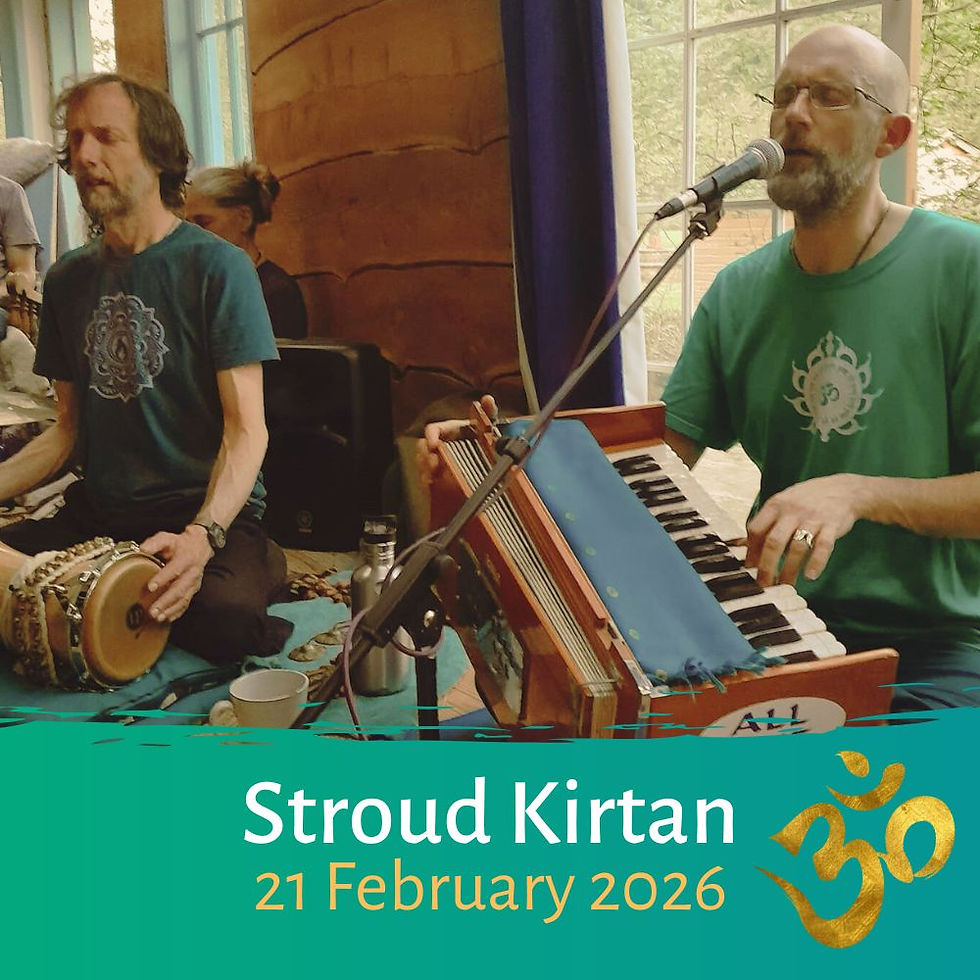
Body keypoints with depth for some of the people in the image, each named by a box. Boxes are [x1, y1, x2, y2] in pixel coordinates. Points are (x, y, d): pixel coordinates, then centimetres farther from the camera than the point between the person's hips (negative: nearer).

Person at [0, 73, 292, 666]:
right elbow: (69, 427, 17)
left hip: (210, 511, -5)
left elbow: (247, 428, -10)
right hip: (97, 515, 5)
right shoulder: (68, 279, 14)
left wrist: (203, 535, -28)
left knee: (227, 613, -35)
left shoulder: (216, 267, -5)